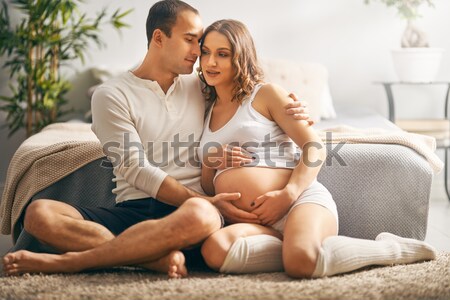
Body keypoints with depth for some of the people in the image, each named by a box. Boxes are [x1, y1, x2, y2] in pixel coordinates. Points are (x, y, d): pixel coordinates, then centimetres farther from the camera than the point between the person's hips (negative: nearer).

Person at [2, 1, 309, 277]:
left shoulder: (202, 88, 17)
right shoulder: (112, 95, 5)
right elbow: (137, 171, -6)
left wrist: (289, 114, 7)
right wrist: (206, 200, -17)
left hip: (192, 206, 1)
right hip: (132, 210, -1)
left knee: (199, 215, -39)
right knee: (39, 213, -26)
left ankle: (66, 261, -27)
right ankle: (159, 258, -32)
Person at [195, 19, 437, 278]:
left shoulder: (266, 94, 9)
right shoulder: (206, 114, 24)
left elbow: (316, 148, 0)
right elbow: (208, 187, 24)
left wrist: (289, 193, -16)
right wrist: (215, 162, 1)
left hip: (302, 199, -4)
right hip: (254, 223, 4)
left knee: (302, 262, -39)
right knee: (215, 248, -33)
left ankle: (391, 248, -12)